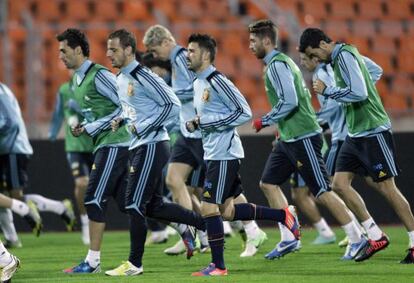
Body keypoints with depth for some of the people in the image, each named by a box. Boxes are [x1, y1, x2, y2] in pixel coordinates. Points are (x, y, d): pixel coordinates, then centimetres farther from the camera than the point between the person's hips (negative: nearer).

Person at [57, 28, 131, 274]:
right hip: (105, 145, 10)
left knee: (95, 199, -9)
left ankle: (93, 261, -5)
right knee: (124, 201, 8)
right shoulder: (77, 80, 16)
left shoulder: (98, 75, -13)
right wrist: (82, 127, 6)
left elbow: (126, 106, -16)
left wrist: (92, 127, -15)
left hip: (114, 143, -10)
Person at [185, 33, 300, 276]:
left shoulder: (217, 81, -15)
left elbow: (244, 113, -18)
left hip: (225, 154, -10)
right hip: (214, 154, 10)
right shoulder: (198, 83, 14)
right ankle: (284, 215, 21)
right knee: (227, 211, 12)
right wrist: (195, 124, 6)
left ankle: (218, 265, -1)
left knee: (209, 208, -9)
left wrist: (207, 122, -19)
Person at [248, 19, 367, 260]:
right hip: (289, 139, 11)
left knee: (323, 191, -7)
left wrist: (264, 121, -13)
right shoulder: (281, 62, 16)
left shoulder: (277, 65, -15)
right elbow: (304, 96, 21)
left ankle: (357, 239, -1)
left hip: (302, 138, -11)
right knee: (269, 183, 8)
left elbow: (289, 101, -25)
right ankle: (288, 240, 9)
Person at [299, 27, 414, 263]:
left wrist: (327, 90, -16)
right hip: (356, 135, 10)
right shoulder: (342, 56, 12)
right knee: (340, 184, 2)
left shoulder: (345, 56, -17)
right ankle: (376, 236, 6)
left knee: (387, 188, -5)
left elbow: (358, 93, -27)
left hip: (373, 131, -10)